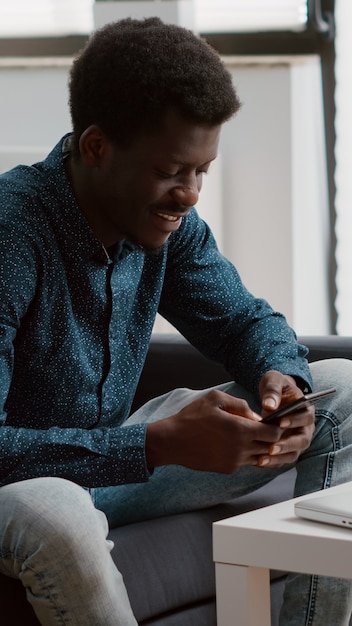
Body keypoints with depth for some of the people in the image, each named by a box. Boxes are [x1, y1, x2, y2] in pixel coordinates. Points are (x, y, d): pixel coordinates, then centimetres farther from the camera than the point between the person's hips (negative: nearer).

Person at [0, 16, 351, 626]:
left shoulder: (168, 221, -6)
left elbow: (245, 320, 10)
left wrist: (280, 376, -15)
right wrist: (159, 444, -37)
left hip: (117, 454, 8)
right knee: (56, 517, -44)